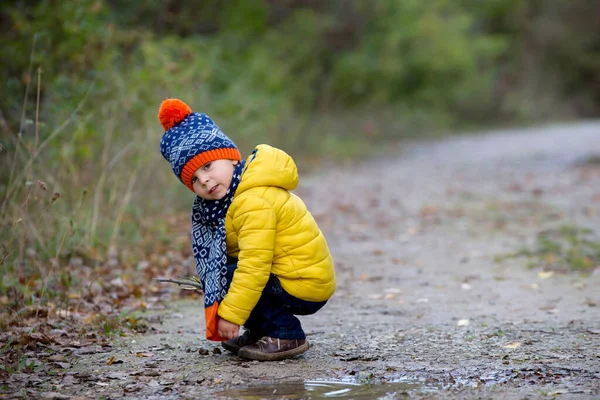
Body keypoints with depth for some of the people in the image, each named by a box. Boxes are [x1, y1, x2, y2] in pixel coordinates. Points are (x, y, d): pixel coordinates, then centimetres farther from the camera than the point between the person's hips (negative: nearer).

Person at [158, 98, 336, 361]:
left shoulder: (255, 202, -24)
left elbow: (254, 265, -28)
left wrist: (231, 314, -24)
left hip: (305, 286, -10)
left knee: (225, 276, -15)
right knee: (211, 269, 10)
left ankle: (286, 335, -10)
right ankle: (259, 330, 14)